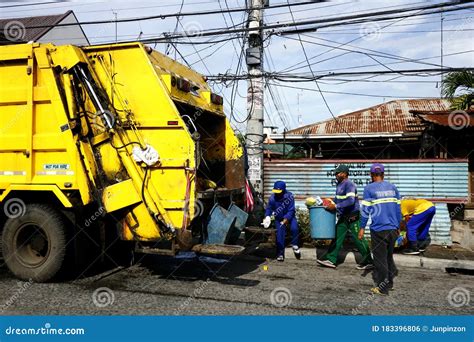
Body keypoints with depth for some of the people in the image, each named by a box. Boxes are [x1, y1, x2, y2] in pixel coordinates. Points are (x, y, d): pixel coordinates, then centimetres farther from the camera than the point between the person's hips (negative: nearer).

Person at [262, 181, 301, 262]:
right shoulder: (272, 198, -16)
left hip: (289, 217, -1)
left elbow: (291, 210, -21)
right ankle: (280, 253, -1)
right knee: (280, 234, -11)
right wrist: (267, 216, -23)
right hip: (278, 218, 1)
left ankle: (295, 246, -2)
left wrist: (286, 219, -35)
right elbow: (269, 209, -4)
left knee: (294, 228, -25)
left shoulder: (289, 196, -22)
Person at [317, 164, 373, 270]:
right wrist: (332, 203, 9)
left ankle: (368, 262, 11)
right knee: (337, 238, 8)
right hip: (343, 217, 9)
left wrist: (336, 206, -30)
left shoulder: (349, 185, -19)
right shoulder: (339, 184, 11)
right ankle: (331, 260, 12)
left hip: (353, 217, -9)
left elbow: (350, 201, -30)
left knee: (358, 239, -1)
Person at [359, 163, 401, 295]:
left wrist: (362, 227, 0)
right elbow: (398, 208, 12)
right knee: (389, 256, 19)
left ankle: (382, 287, 6)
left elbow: (365, 209, -7)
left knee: (380, 258, 3)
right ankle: (389, 282, 28)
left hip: (378, 229, -5)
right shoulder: (393, 187, 9)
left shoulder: (369, 188, -5)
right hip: (393, 229, 5)